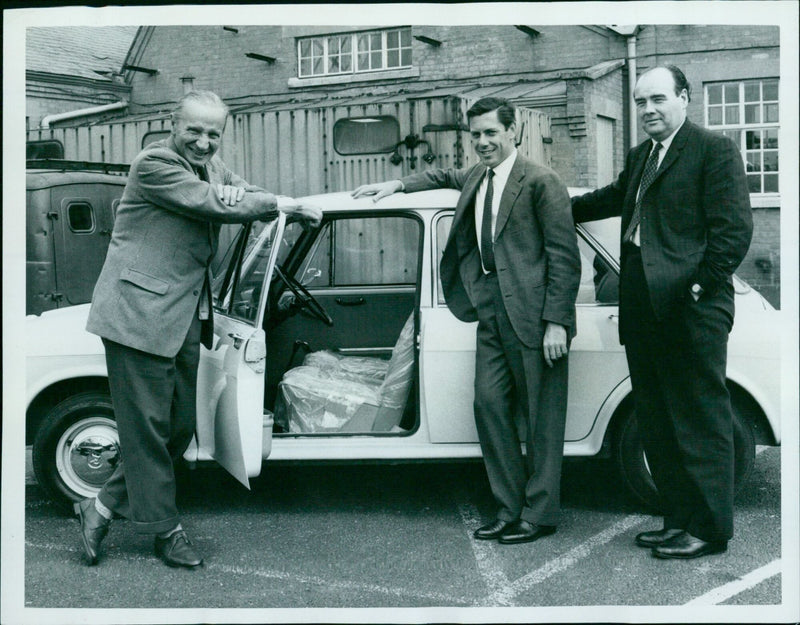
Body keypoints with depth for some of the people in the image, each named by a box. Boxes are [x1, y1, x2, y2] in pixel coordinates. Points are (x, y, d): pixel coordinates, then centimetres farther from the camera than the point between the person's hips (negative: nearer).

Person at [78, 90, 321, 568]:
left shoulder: (212, 166, 15)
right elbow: (211, 204, -19)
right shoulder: (154, 164, -12)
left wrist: (239, 195, -14)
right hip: (141, 313, -9)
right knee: (148, 425, 0)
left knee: (179, 426, 12)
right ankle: (165, 528, 13)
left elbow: (246, 196, 11)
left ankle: (104, 506, 25)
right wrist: (283, 206, -10)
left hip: (187, 316, 9)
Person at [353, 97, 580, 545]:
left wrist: (556, 322, -15)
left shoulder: (540, 182, -8)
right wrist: (399, 185, 26)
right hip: (491, 311, 7)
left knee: (542, 417, 2)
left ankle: (539, 515, 12)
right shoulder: (477, 177, 14)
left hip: (532, 315, -7)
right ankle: (509, 509, 18)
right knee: (490, 406, 7)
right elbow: (447, 177, 40)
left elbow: (565, 256, -10)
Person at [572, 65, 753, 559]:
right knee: (658, 422, 13)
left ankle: (710, 529, 7)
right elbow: (613, 199, 36)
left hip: (690, 310, -8)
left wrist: (702, 286, -16)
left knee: (701, 421, -1)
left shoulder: (714, 149, -4)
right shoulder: (640, 157, 19)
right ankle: (679, 521, 22)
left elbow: (734, 227, -11)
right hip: (644, 309, 8)